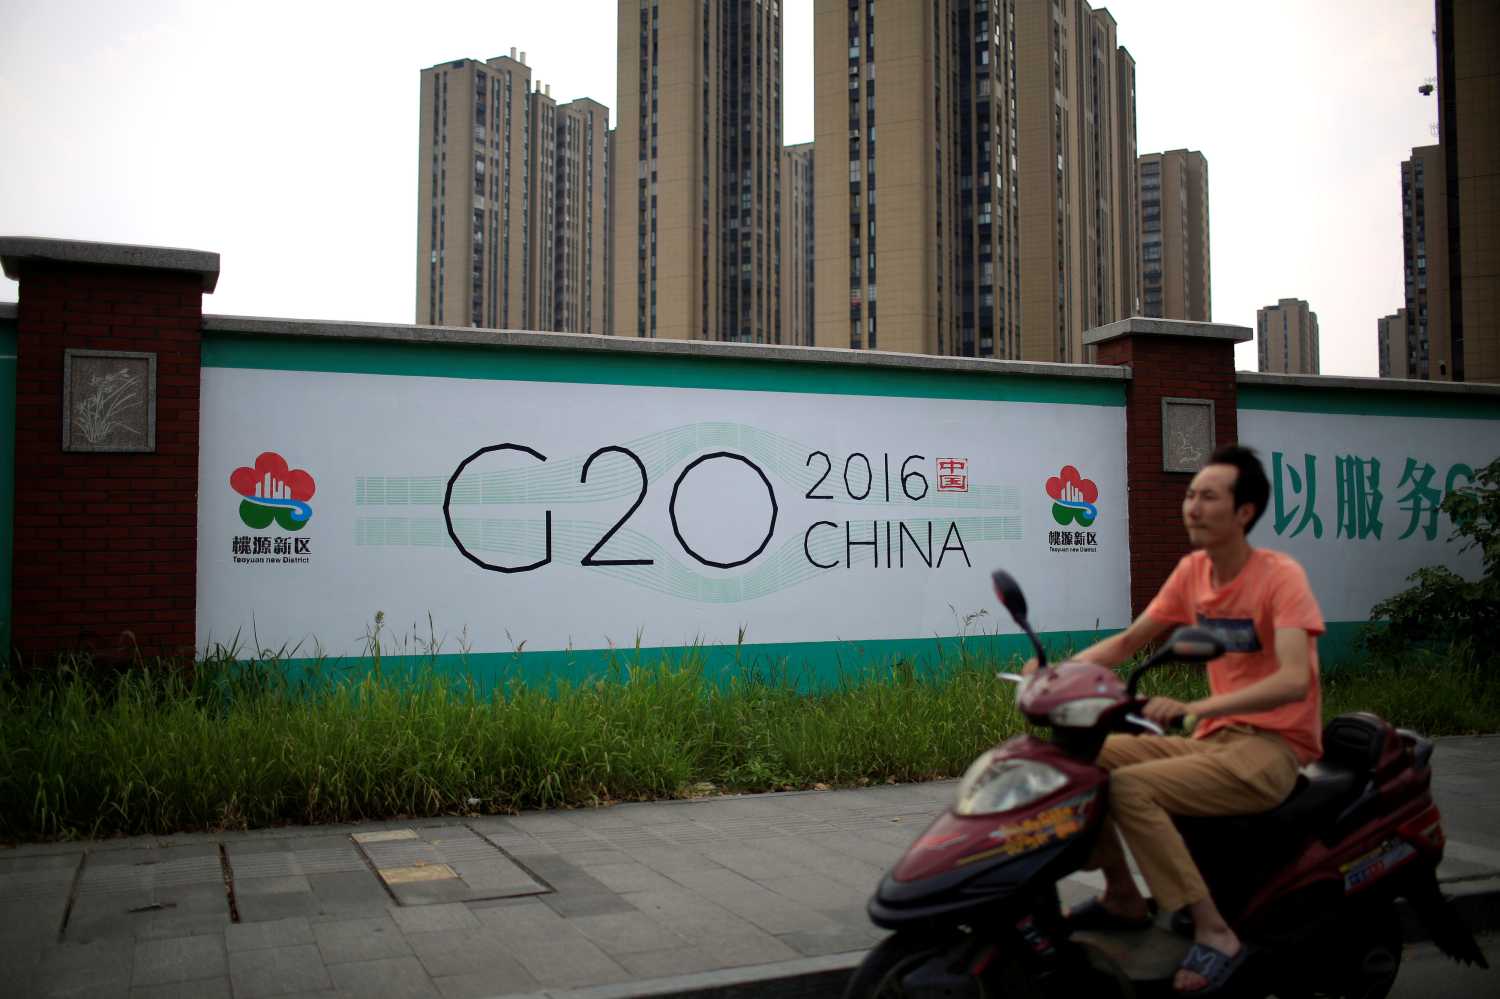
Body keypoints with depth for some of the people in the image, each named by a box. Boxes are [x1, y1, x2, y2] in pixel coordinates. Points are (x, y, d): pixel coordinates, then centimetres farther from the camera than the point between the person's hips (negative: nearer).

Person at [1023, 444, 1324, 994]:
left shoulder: (1280, 576, -14)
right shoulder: (1192, 570, 6)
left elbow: (1293, 680, -27)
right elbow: (1127, 642, 12)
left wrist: (1194, 707, -38)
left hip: (1275, 748, -7)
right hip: (1214, 740, 7)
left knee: (1130, 787, -26)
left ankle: (1215, 933, -18)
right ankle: (1124, 896, 9)